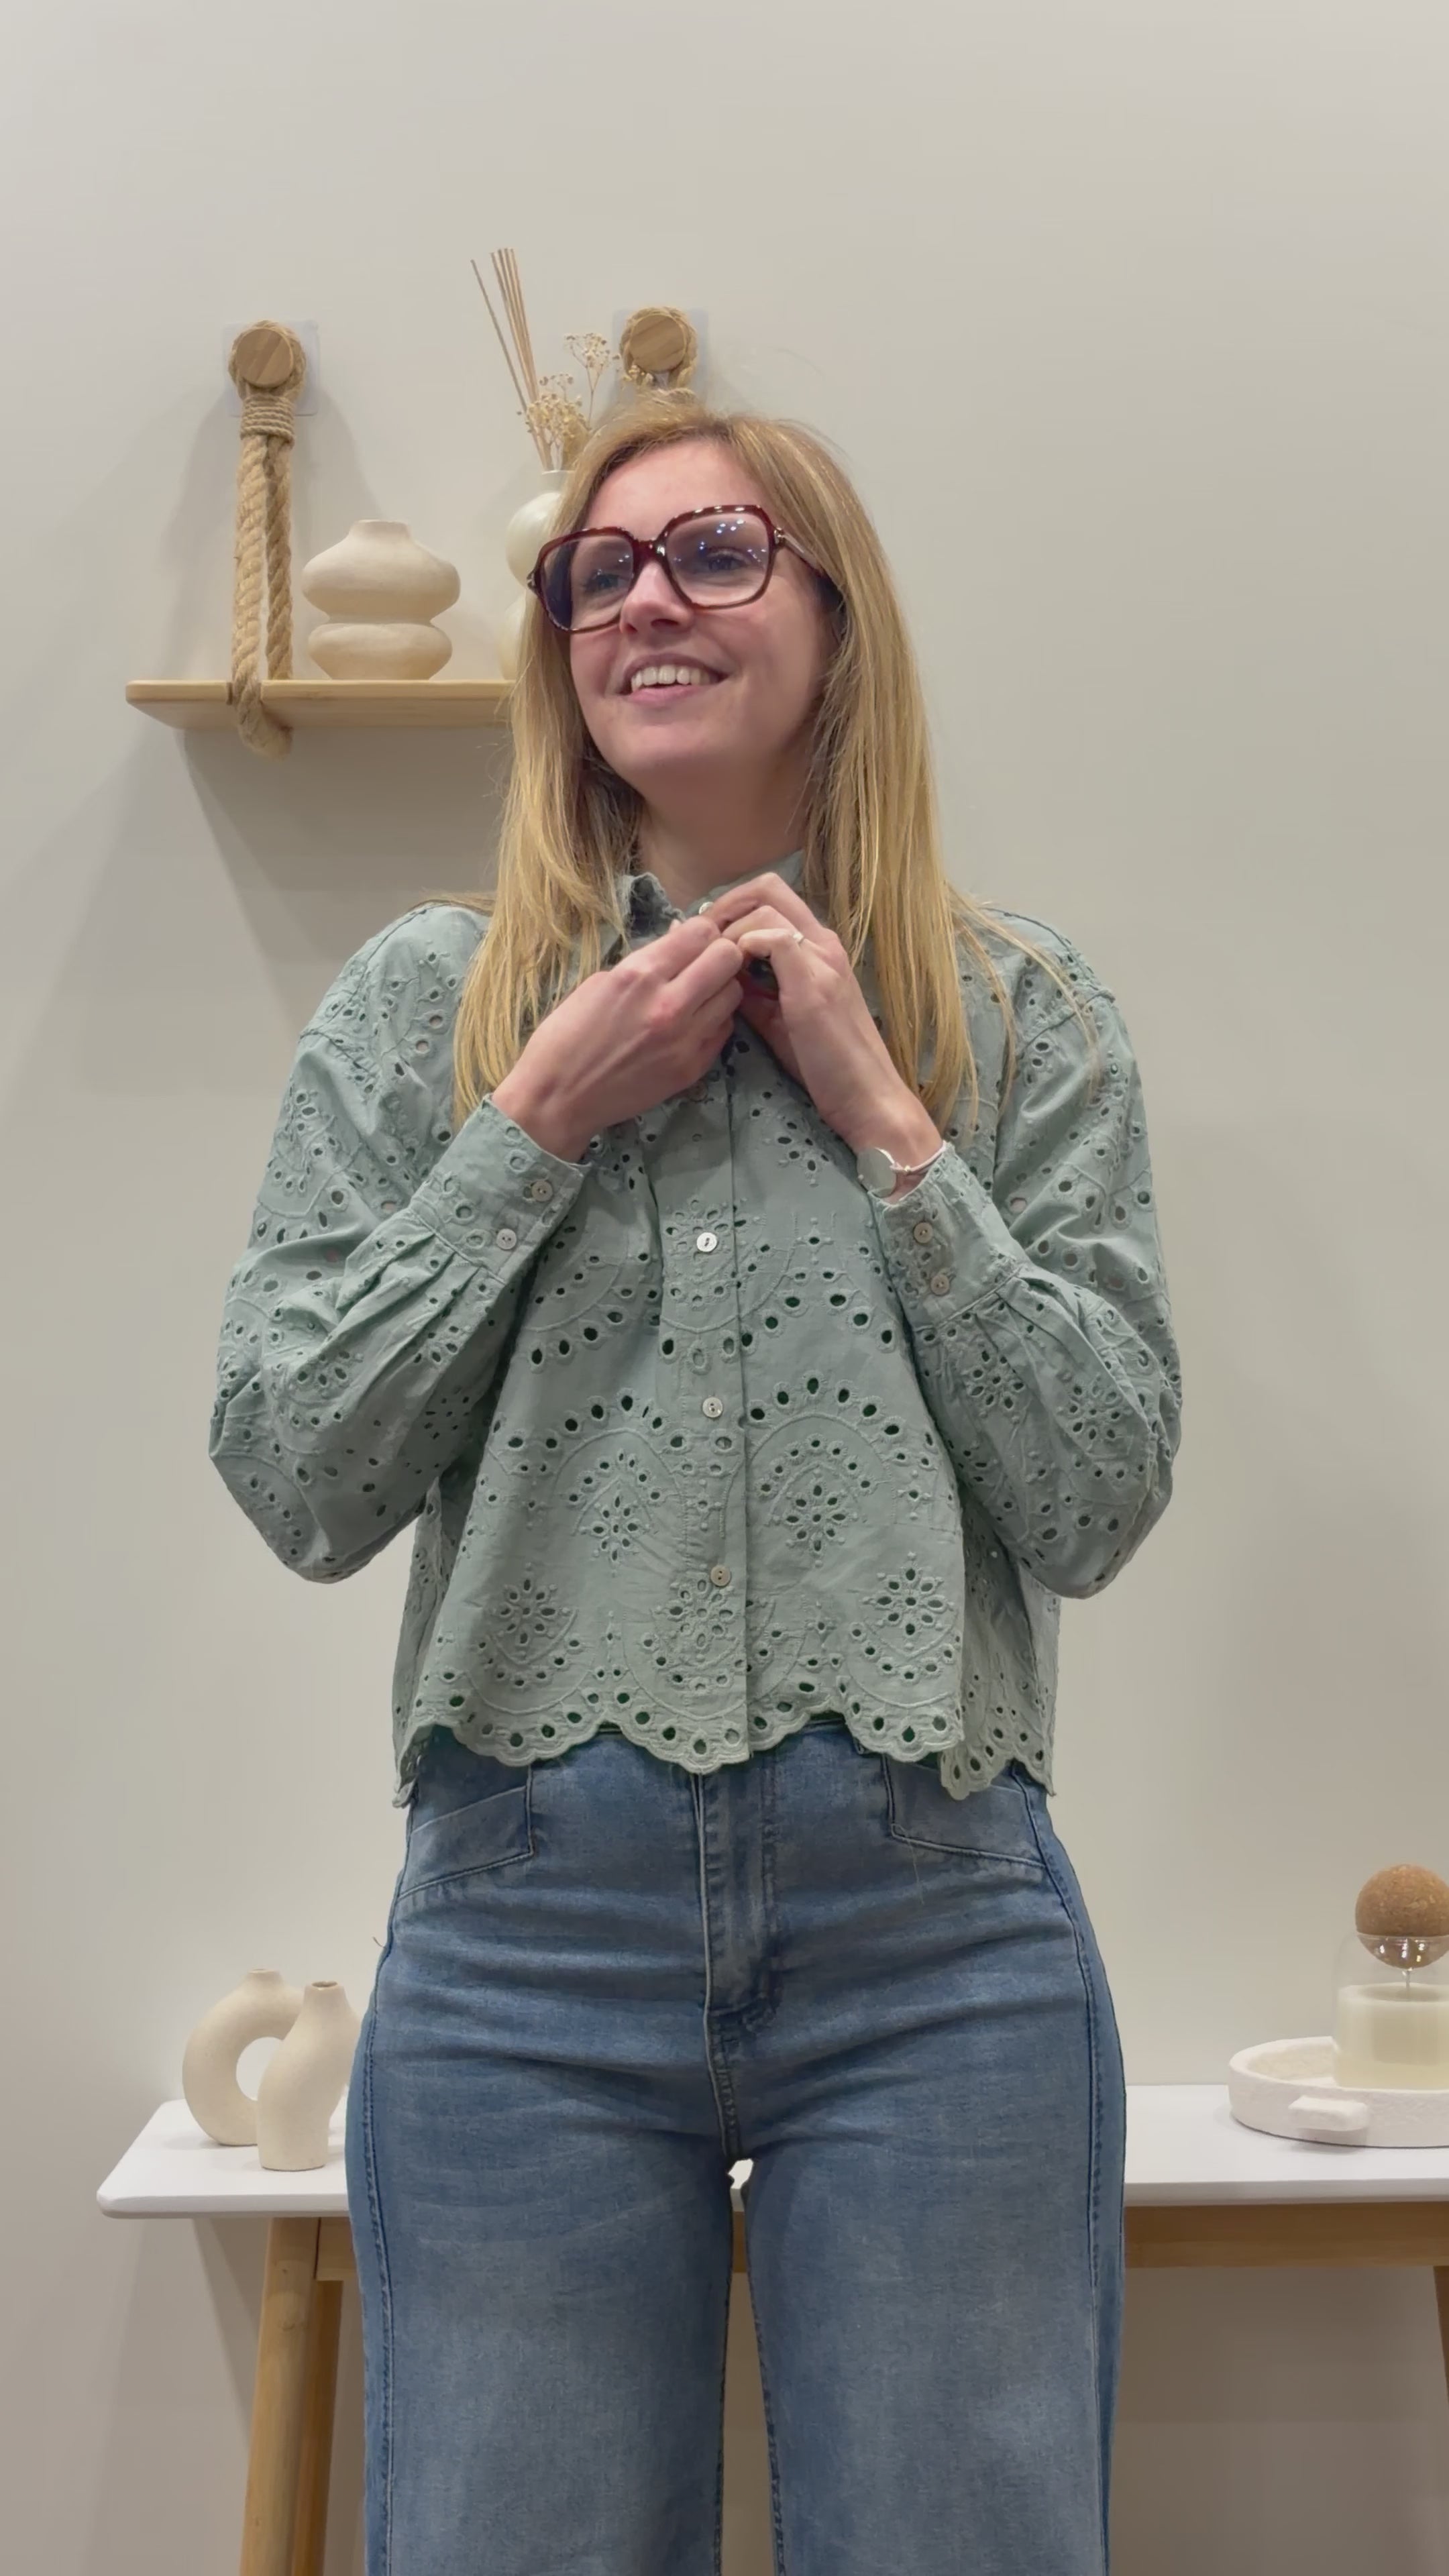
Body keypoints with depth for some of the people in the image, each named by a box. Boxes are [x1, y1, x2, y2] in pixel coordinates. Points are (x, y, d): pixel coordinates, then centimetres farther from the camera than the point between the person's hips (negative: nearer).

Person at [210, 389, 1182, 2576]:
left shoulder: (1022, 1015, 4)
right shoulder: (422, 1001, 5)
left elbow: (1098, 1503, -3)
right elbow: (295, 1481, -1)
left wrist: (884, 1120, -7)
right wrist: (544, 1119, -6)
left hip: (935, 1922, 0)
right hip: (526, 1921, 1)